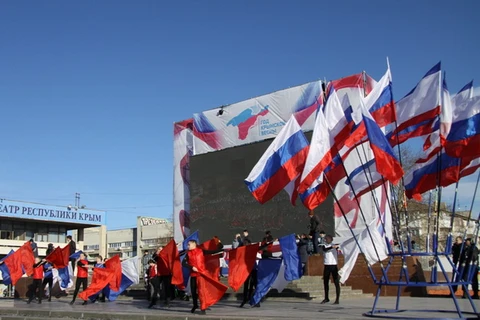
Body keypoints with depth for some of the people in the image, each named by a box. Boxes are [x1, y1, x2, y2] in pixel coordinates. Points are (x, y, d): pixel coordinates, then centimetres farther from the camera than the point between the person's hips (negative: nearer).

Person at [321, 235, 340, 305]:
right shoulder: (324, 246, 5)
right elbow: (325, 250, -17)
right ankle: (326, 298, 26)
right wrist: (332, 247, -32)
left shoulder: (335, 246, 3)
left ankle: (337, 299, -4)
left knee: (336, 282, -6)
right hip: (326, 266, 3)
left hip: (334, 265, -3)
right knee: (325, 282, 11)